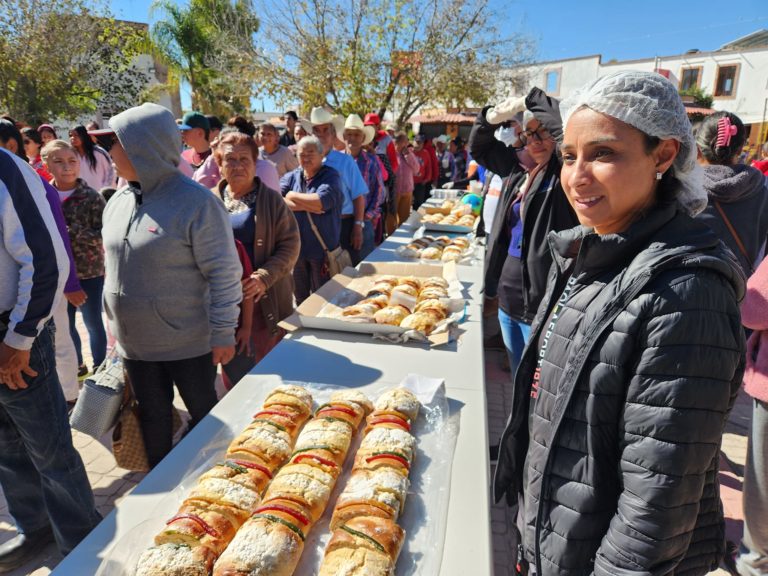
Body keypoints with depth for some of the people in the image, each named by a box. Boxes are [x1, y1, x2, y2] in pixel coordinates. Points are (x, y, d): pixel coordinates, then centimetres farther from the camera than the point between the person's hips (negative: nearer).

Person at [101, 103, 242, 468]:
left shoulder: (196, 202, -17)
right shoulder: (118, 201, 5)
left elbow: (224, 273, -16)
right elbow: (111, 264, 15)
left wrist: (223, 333, -15)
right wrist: (115, 322, 18)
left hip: (188, 342, -6)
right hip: (134, 341, 6)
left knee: (205, 414, 13)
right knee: (152, 418, 20)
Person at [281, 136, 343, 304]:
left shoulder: (331, 176, -6)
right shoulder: (291, 177, 6)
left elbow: (323, 201, -24)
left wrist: (293, 196, -11)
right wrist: (307, 205, -21)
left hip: (322, 249, -4)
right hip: (295, 248, 4)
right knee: (300, 297, 20)